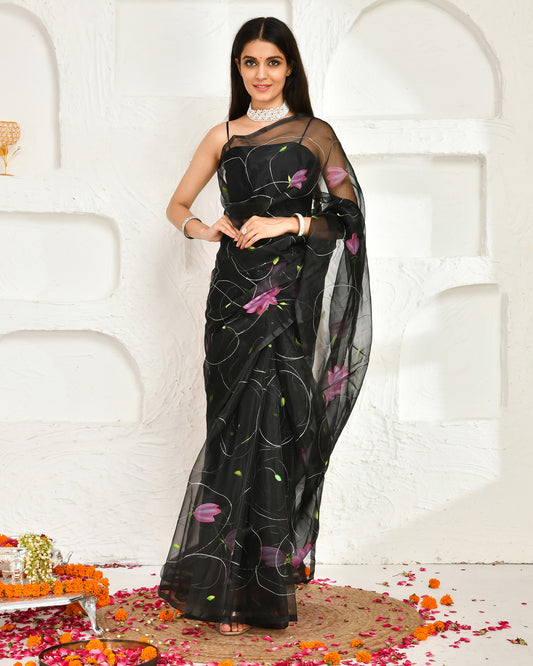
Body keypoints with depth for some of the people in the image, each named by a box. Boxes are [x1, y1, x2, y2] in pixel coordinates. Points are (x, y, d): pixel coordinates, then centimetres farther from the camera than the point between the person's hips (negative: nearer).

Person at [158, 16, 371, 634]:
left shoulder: (314, 134, 6)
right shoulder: (222, 137, 13)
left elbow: (349, 216, 2)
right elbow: (176, 205, 18)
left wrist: (289, 223, -12)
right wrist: (204, 228, -3)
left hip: (292, 299, -2)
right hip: (234, 293, 2)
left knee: (275, 431, -5)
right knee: (236, 428, 0)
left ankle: (267, 578, 9)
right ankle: (230, 586, 10)